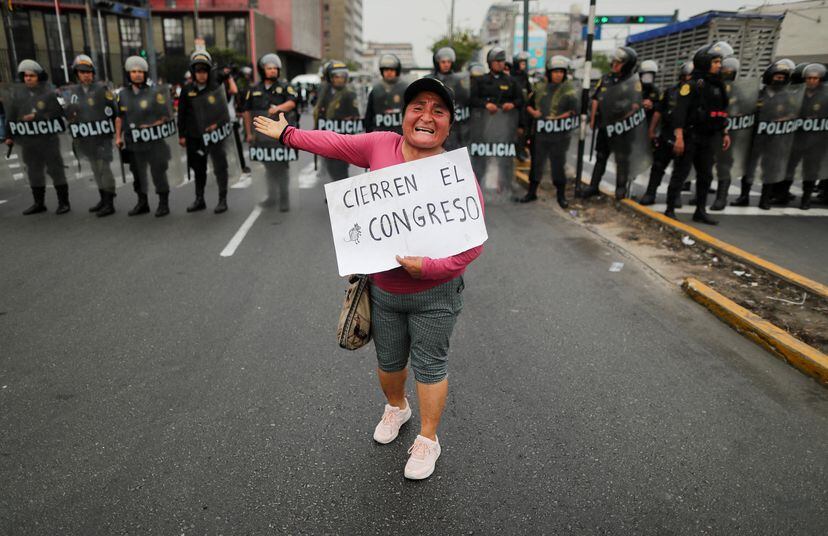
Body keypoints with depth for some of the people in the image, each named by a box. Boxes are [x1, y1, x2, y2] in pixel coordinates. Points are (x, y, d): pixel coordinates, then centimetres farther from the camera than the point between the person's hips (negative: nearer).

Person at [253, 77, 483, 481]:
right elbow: (336, 144, 9)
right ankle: (395, 408, 53)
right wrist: (287, 133, 19)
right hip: (383, 289, 3)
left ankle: (428, 441, 33)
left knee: (429, 367, 11)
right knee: (389, 361, 22)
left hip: (434, 294, -3)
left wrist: (430, 266, -29)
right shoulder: (381, 146, -6)